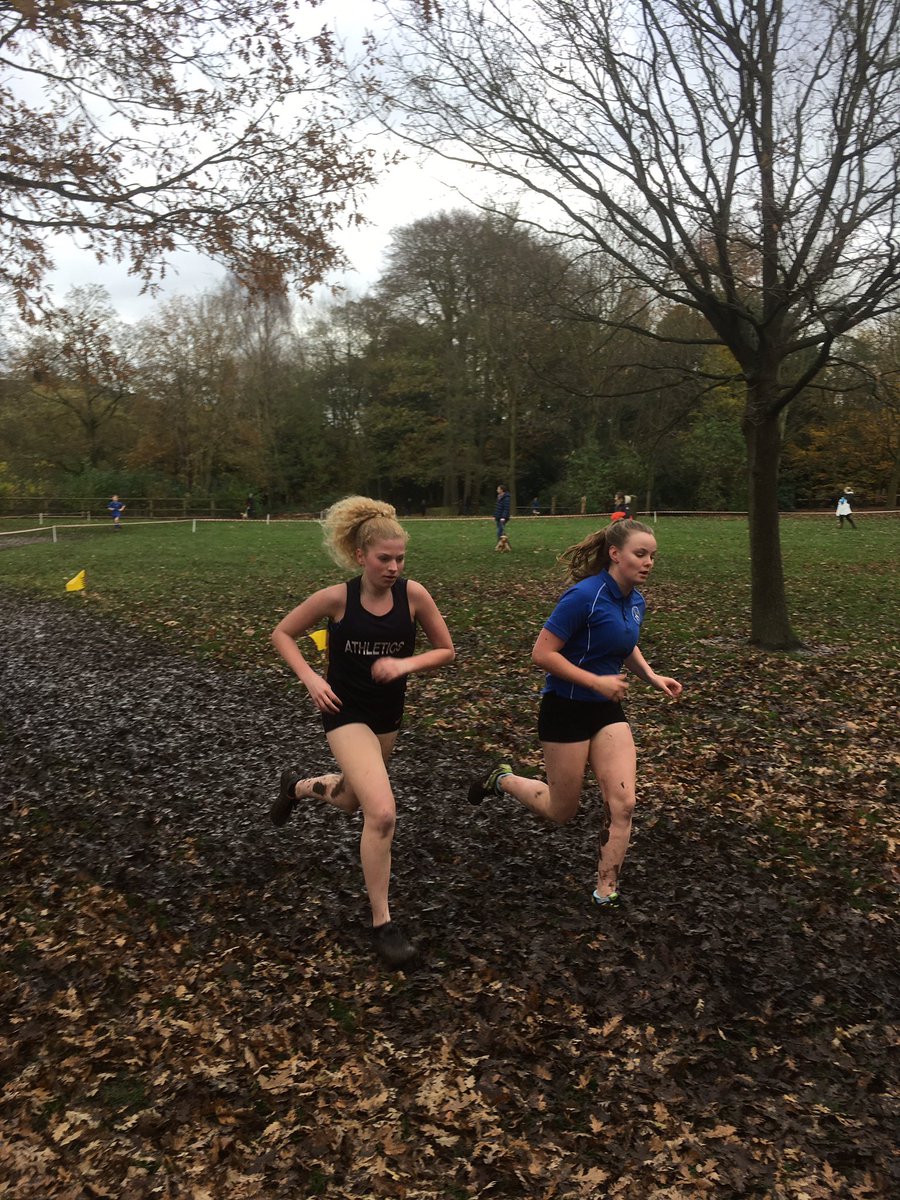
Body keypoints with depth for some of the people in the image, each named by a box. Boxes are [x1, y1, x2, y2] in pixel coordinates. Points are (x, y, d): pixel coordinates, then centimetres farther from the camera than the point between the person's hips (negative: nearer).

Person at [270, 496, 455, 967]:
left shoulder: (413, 593, -13)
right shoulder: (336, 597, -18)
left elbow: (446, 650, -3)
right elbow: (282, 634, -4)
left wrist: (405, 663, -20)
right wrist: (310, 678, -17)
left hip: (388, 712, 5)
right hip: (345, 711, -5)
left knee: (350, 799, 25)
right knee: (382, 814, -20)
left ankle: (297, 786, 60)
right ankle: (382, 922, -1)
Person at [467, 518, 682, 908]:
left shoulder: (636, 602, 2)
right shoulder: (584, 595, -23)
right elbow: (542, 653, -23)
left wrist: (652, 677, 6)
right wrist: (597, 681, -23)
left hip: (608, 709, 7)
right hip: (566, 710, -7)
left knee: (622, 804, -3)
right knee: (561, 811, 7)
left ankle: (606, 891, 13)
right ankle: (502, 780, 34)